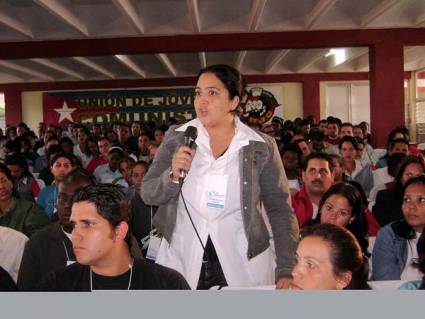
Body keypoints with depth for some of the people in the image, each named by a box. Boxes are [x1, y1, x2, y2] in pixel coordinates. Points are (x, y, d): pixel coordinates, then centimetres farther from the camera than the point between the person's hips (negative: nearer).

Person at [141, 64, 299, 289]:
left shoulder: (262, 147, -6)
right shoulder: (176, 138, -1)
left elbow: (280, 210, 0)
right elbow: (147, 195, 2)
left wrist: (286, 270, -6)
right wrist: (173, 175, -18)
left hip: (242, 265, -1)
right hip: (181, 262, 1)